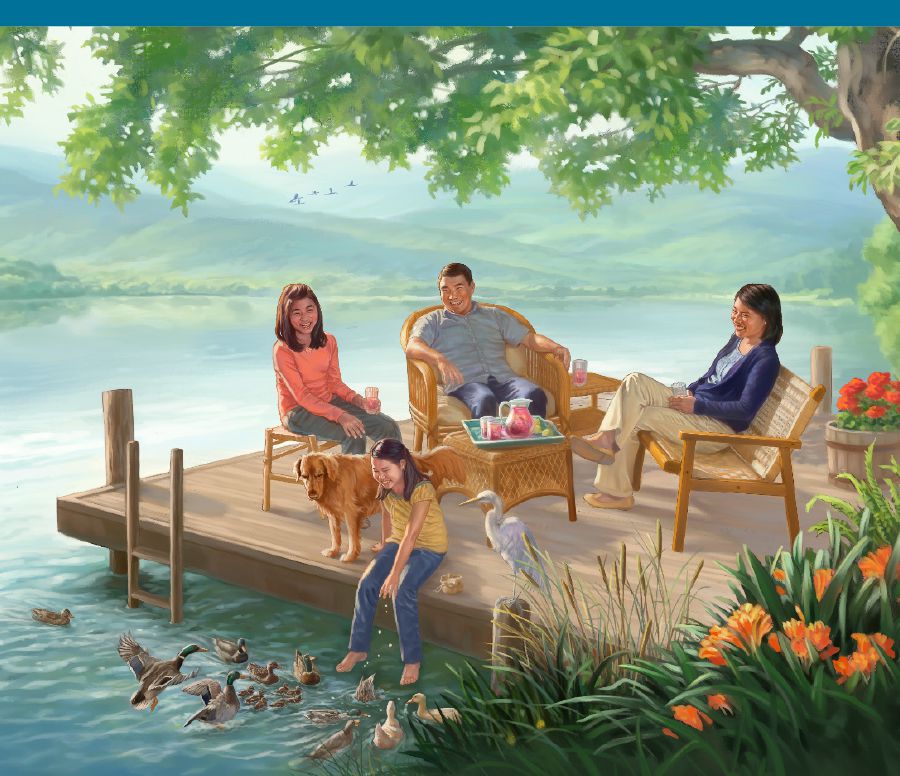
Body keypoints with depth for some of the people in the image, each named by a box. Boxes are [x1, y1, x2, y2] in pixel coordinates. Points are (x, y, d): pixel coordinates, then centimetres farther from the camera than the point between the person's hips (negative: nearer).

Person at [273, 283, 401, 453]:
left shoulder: (328, 341, 3)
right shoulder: (282, 350, -17)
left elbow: (334, 381, 8)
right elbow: (301, 396, -20)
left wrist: (358, 400, -12)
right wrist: (339, 416, -29)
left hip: (329, 402, 6)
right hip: (297, 412, -6)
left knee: (389, 428, -7)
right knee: (354, 436, -30)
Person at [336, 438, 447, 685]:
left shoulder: (422, 489, -30)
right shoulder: (386, 486, -8)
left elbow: (411, 535, -34)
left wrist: (395, 574, -37)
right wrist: (385, 543, 24)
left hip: (428, 548, -6)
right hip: (398, 542, 6)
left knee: (403, 592, -29)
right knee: (366, 585, -15)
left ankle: (412, 660, -16)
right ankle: (358, 649, -1)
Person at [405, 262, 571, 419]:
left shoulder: (495, 315, 30)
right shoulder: (431, 321, 20)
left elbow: (529, 338, 23)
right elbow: (412, 347, 0)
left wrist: (556, 348, 0)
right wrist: (440, 359, -23)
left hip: (504, 378, 3)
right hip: (464, 383, -3)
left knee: (535, 395, -31)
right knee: (484, 401, -40)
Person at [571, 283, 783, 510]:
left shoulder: (765, 359, -14)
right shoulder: (737, 339, 12)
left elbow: (746, 411, -21)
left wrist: (698, 405, -19)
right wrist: (691, 391, 4)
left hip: (718, 428, -9)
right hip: (694, 407, 9)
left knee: (635, 417, -17)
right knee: (635, 382, -10)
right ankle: (607, 439, -18)